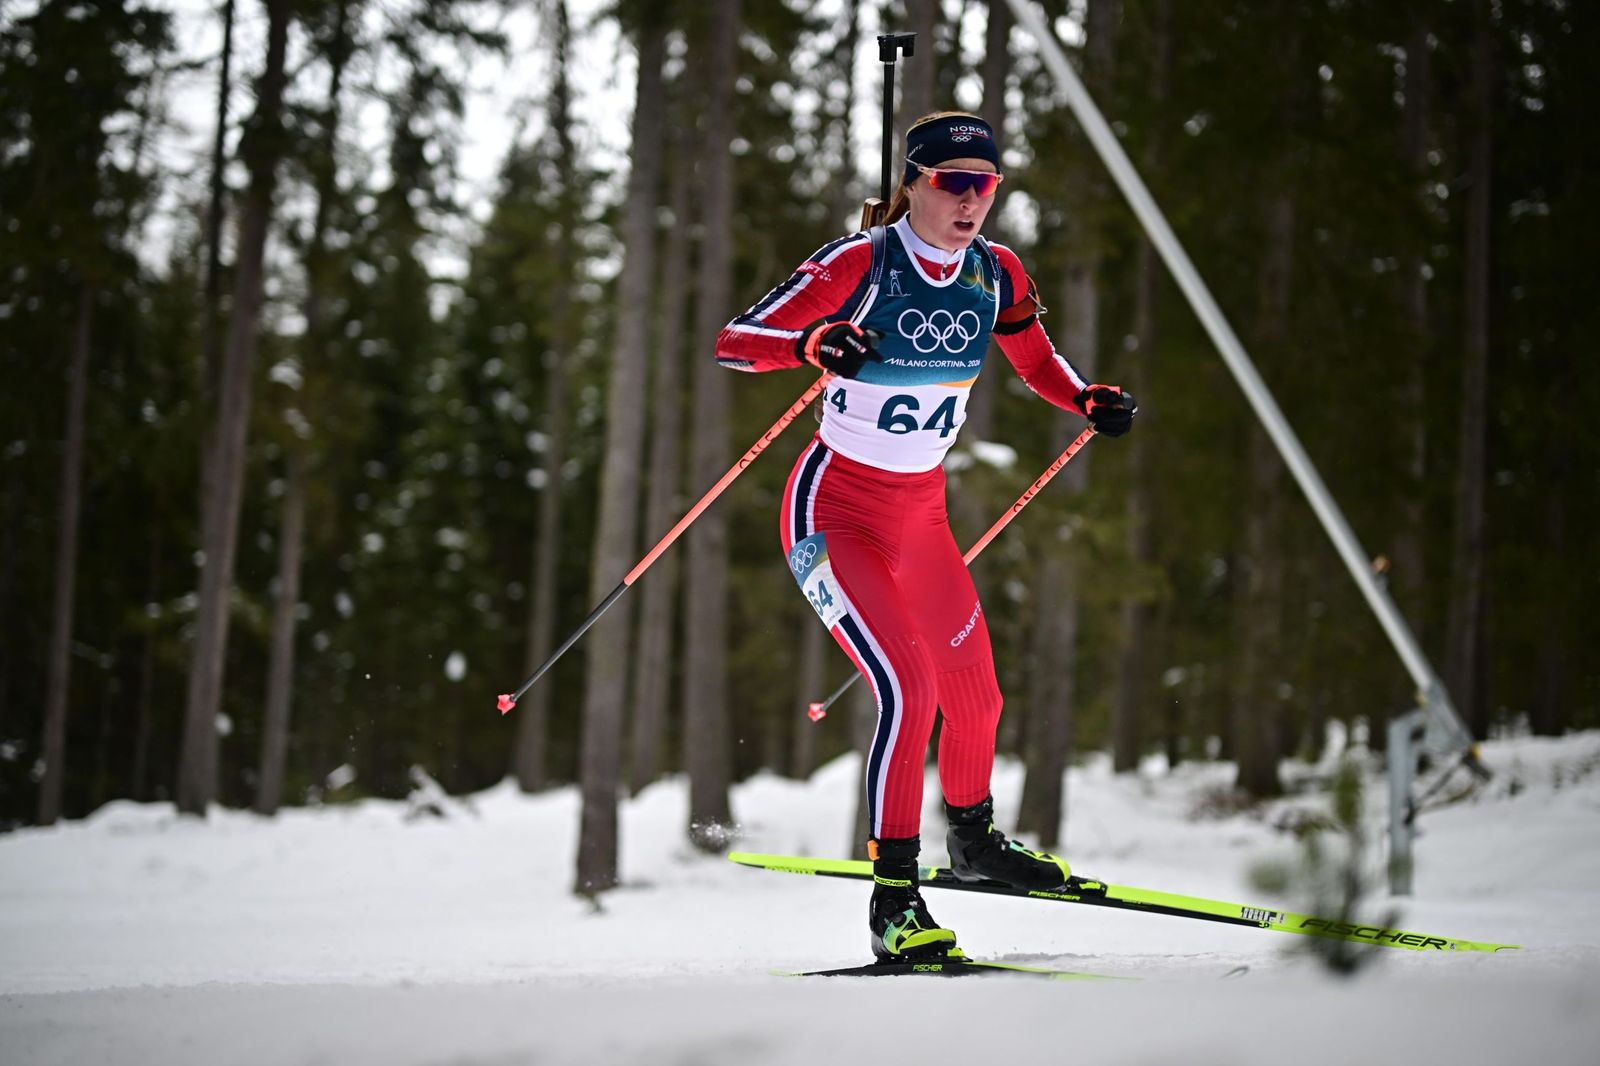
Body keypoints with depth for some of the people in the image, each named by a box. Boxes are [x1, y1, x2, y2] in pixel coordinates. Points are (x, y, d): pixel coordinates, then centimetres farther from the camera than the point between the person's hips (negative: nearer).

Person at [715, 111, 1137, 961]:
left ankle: (973, 840, 45)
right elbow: (733, 343, -23)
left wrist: (1090, 400, -8)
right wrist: (813, 344, -43)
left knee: (976, 694, 15)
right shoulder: (858, 266, -19)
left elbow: (1040, 366, 14)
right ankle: (894, 901, -16)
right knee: (909, 686, -23)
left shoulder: (995, 275, -2)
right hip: (834, 513, -6)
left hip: (921, 515, 6)